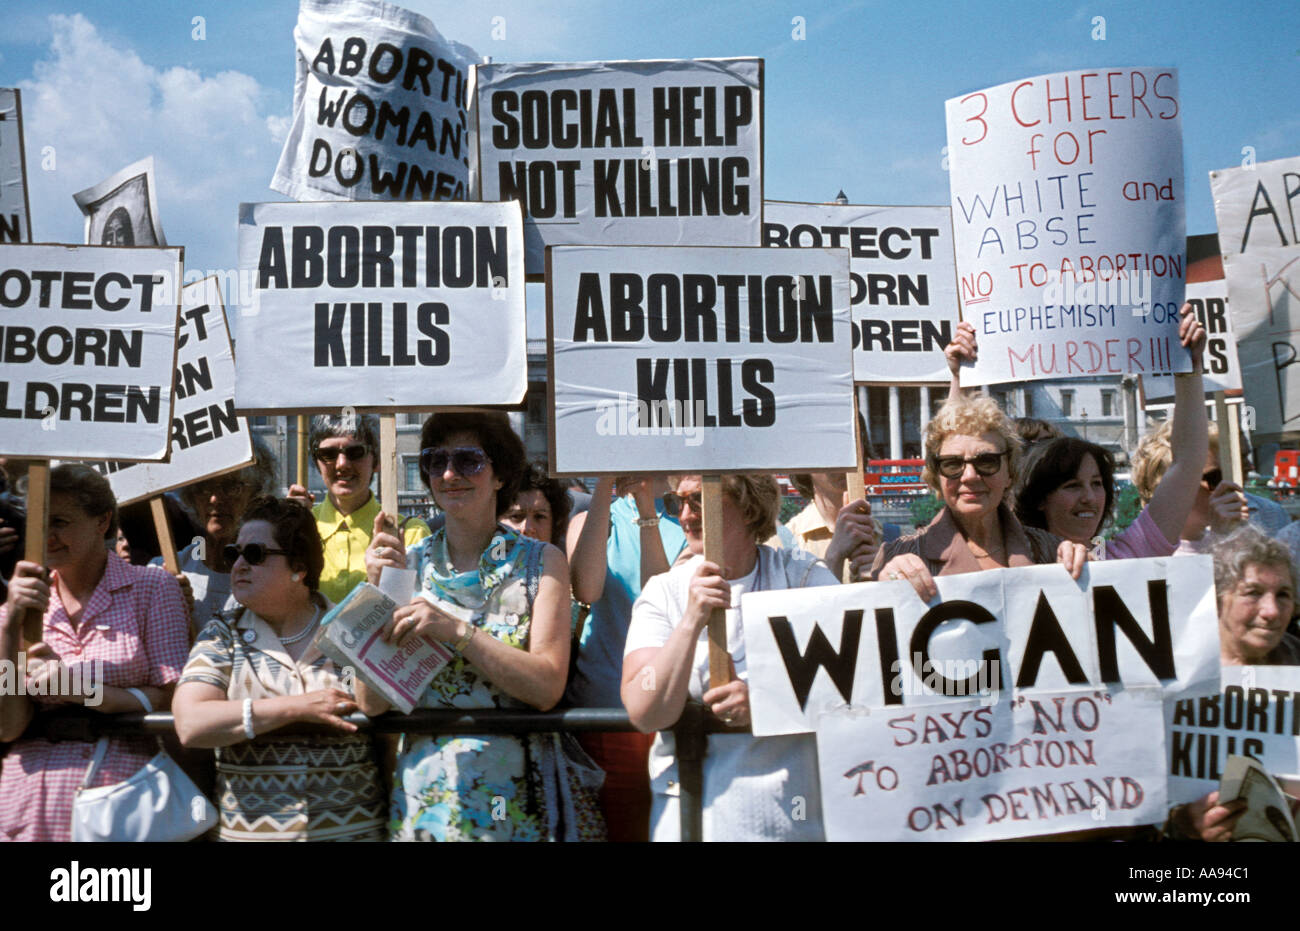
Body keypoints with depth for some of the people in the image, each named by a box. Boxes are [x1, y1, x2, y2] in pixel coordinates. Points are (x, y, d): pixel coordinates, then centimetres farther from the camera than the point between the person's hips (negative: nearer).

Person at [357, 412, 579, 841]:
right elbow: (372, 703, -5)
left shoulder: (542, 561, -3)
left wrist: (456, 630, -23)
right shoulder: (409, 564, 1)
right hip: (424, 794, 1)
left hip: (516, 798, -1)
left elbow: (548, 687, -14)